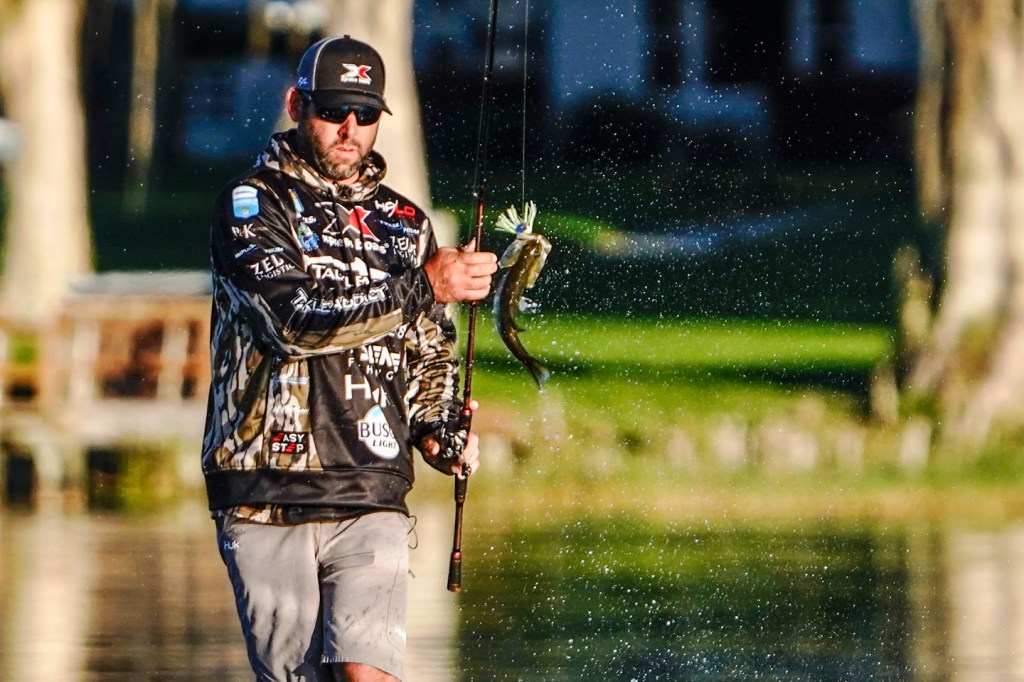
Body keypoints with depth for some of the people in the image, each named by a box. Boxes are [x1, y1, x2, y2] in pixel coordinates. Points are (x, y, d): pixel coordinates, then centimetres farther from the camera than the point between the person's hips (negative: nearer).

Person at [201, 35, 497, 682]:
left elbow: (430, 360, 26)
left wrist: (440, 429, 5)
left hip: (371, 503, 2)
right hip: (267, 502, -2)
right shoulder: (251, 205, 0)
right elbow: (293, 317, -17)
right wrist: (423, 286, -23)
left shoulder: (404, 222, 16)